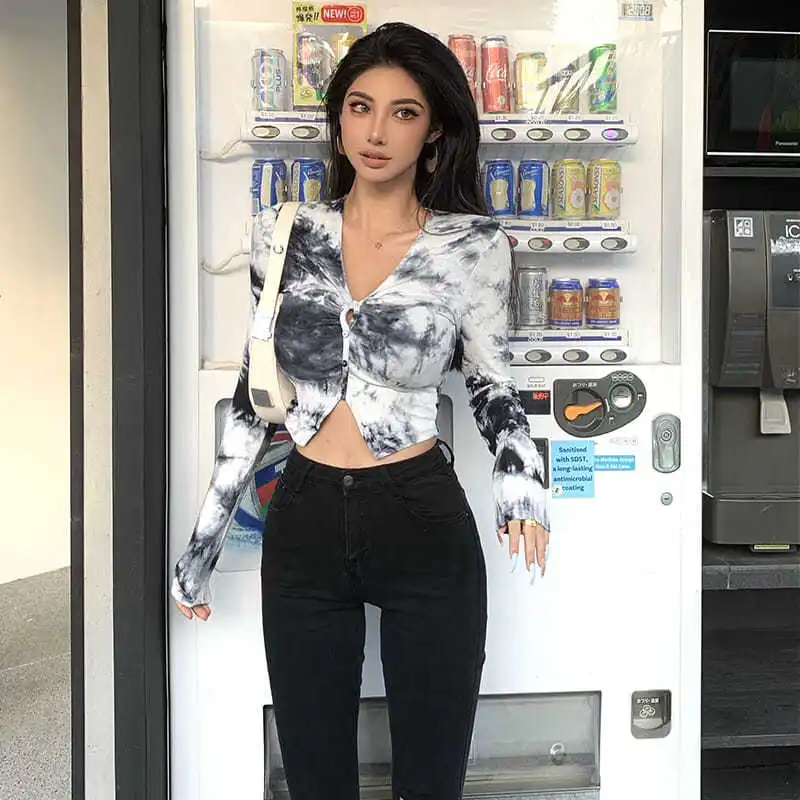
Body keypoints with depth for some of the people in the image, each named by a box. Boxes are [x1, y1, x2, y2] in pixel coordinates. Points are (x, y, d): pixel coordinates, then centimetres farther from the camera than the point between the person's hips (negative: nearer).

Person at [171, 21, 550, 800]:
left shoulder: (473, 244, -5)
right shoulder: (282, 233, 1)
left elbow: (490, 382, 3)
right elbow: (254, 389, 7)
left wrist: (517, 473, -18)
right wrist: (205, 536, 8)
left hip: (424, 526, -2)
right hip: (303, 523, 2)